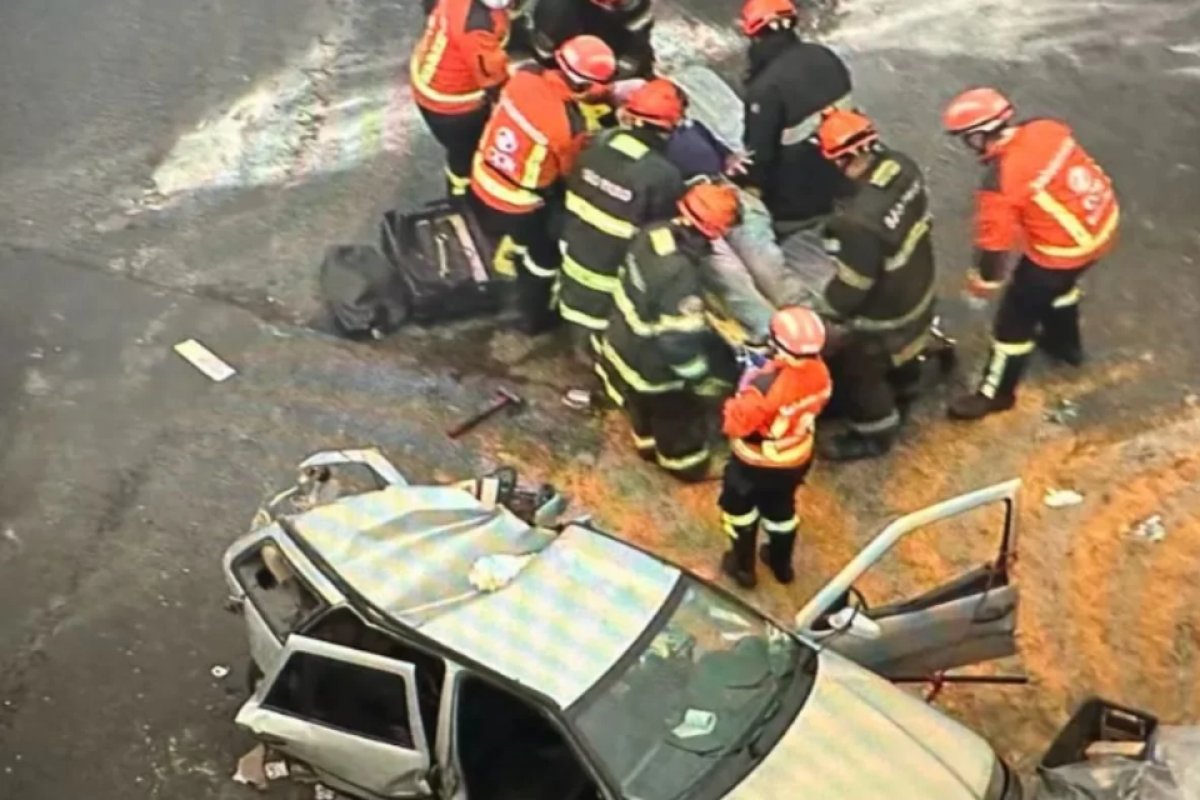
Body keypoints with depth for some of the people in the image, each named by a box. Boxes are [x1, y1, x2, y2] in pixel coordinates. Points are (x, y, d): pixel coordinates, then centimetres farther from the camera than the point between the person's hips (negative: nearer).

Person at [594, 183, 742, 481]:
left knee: (644, 405, 35)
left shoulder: (655, 233, -16)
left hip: (622, 341, 7)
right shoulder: (681, 279, -39)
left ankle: (649, 443, 61)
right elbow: (680, 343, -32)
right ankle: (685, 462, 48)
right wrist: (704, 378, -15)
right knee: (679, 413, 22)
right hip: (651, 365, -7)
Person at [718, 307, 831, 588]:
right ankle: (781, 564, 51)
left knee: (740, 509, 24)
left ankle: (743, 566, 42)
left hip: (756, 464, -6)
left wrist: (747, 384, -15)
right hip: (797, 460, 6)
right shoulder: (819, 372, -18)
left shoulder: (766, 385, -40)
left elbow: (735, 424, -27)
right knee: (781, 508, 31)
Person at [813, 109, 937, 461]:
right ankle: (904, 383, 65)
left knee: (855, 371, 19)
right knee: (900, 345, 36)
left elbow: (852, 285, -28)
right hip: (919, 286, 7)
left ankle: (874, 435, 42)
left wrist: (829, 309, -8)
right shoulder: (902, 167, -18)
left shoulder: (860, 220, -42)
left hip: (885, 310, -7)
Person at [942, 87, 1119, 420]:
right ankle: (1065, 343, 60)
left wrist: (985, 280, 2)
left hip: (1063, 250, -8)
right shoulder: (1048, 129, -8)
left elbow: (994, 240, -16)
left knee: (1015, 318, 10)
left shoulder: (1000, 182, -27)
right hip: (1103, 222, 8)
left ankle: (995, 393, 26)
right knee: (1057, 285, 36)